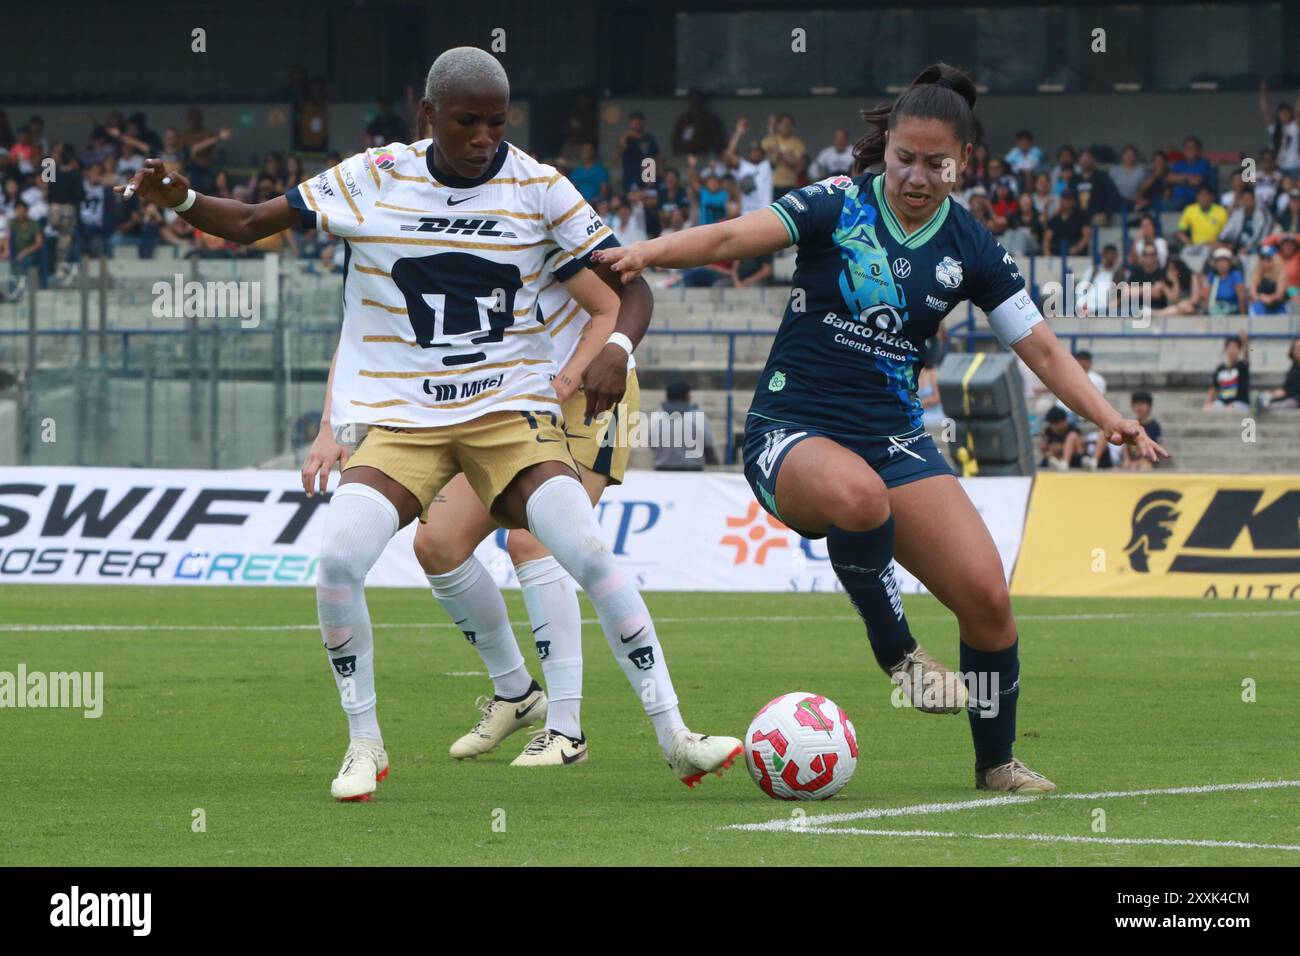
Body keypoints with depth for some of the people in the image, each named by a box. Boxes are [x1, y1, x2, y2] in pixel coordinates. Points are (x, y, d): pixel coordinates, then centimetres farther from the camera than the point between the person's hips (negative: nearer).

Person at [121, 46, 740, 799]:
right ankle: (365, 745, -1)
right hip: (399, 417, 0)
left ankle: (676, 740, -10)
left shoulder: (540, 190, -2)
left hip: (512, 408, 0)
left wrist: (618, 348, -22)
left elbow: (627, 289, 0)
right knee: (339, 560, -22)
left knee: (590, 553, -21)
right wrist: (181, 201, -14)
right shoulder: (373, 180, -1)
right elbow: (250, 225, 5)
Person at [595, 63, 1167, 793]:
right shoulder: (837, 207, -6)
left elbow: (1042, 349, 5)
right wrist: (652, 251, -37)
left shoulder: (972, 250, 4)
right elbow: (734, 237, -18)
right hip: (793, 434, -3)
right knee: (856, 492, -41)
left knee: (986, 595, -13)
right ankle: (897, 652, -17)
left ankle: (998, 762, 10)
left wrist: (1108, 417, -10)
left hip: (896, 438, 4)